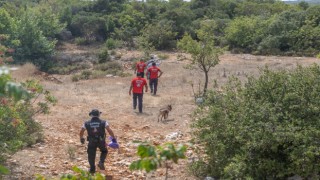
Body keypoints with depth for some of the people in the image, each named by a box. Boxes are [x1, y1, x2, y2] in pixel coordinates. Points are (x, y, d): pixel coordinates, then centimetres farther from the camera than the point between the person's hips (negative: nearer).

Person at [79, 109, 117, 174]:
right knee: (104, 151, 25)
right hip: (101, 141, 0)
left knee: (91, 155, 17)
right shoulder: (103, 123, -8)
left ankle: (92, 169, 20)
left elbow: (81, 132, 4)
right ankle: (101, 162, 4)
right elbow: (109, 130, -17)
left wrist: (81, 138, 23)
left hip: (91, 142, 0)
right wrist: (114, 138, -7)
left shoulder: (87, 123, -4)